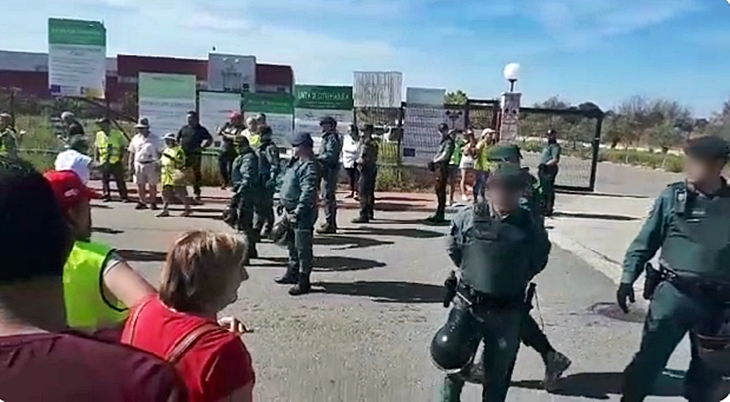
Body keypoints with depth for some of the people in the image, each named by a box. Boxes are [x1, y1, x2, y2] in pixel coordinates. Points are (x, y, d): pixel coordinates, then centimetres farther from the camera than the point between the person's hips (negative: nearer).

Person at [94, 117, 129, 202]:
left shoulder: (118, 134, -1)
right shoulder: (99, 135, 9)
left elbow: (123, 147, 4)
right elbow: (96, 146, 16)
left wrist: (121, 156, -6)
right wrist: (96, 156, 6)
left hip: (116, 161, -3)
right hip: (104, 162, 3)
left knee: (120, 180, -1)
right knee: (105, 180, 7)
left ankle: (124, 197, 3)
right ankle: (106, 196, 16)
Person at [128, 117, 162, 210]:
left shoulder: (154, 139, 0)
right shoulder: (135, 139, 8)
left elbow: (159, 152, 0)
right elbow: (132, 153, 12)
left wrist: (158, 164, -7)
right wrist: (131, 164, 6)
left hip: (151, 164, -3)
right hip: (139, 164, 3)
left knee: (152, 185, 2)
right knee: (140, 184, 6)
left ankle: (153, 203, 11)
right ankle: (142, 202, 16)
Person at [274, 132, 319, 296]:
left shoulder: (308, 166, -19)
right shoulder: (295, 163, 14)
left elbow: (308, 192, -27)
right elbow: (287, 186, 20)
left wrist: (297, 212, -27)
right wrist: (284, 206, 15)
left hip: (303, 214, -10)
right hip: (291, 211, 11)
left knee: (302, 247, -2)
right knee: (292, 244, 21)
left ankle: (303, 281, 7)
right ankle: (292, 273, 37)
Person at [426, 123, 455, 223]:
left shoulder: (449, 142, -10)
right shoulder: (443, 141, 19)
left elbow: (444, 156, -17)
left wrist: (434, 161, -5)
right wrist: (434, 161, 2)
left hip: (442, 168, -9)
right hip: (438, 167, 9)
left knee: (441, 191, -7)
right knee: (439, 191, 12)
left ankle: (440, 216, -4)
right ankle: (439, 214, 20)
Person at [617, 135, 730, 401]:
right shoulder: (673, 197, -5)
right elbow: (645, 242, -2)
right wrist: (627, 279, -7)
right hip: (673, 292, -2)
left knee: (708, 371, 17)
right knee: (649, 359, 6)